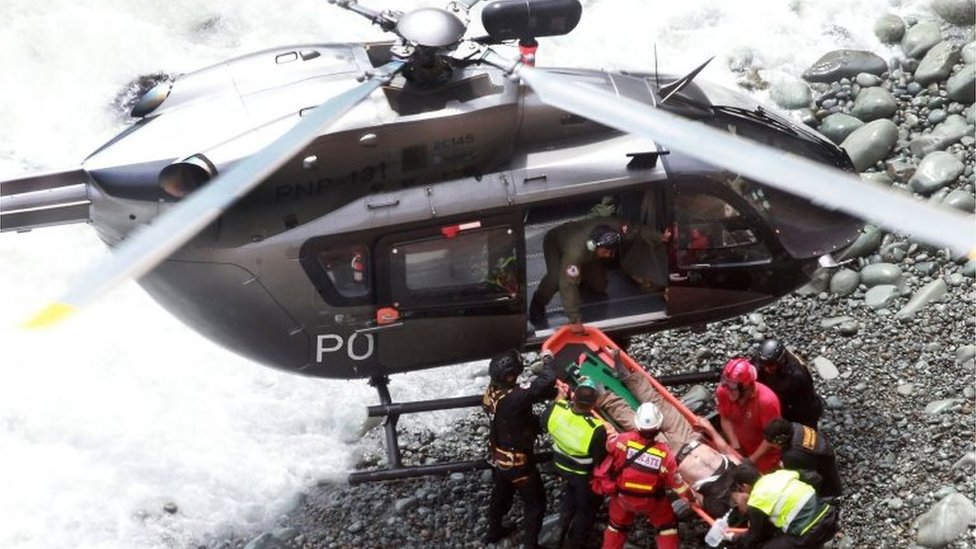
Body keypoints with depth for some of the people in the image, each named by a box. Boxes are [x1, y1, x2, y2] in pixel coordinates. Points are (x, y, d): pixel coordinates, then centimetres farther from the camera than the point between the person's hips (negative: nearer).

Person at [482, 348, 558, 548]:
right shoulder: (513, 398, -37)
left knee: (501, 494, 31)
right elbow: (546, 382, -40)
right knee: (535, 502, 12)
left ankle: (494, 531, 50)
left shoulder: (491, 392, -12)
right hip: (517, 462, -8)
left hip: (498, 457, 8)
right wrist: (547, 360, -22)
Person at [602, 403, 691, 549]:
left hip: (623, 497, 2)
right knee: (667, 525, 23)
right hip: (651, 501, -2)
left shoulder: (623, 440, -31)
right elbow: (677, 483, -19)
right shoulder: (664, 454, -30)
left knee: (617, 525, 28)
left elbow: (607, 443, -9)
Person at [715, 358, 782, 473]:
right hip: (740, 448, 4)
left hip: (763, 453, -4)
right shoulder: (723, 391, -24)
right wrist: (736, 448, -17)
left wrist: (751, 461, -25)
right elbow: (725, 419, -10)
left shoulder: (767, 401, -35)